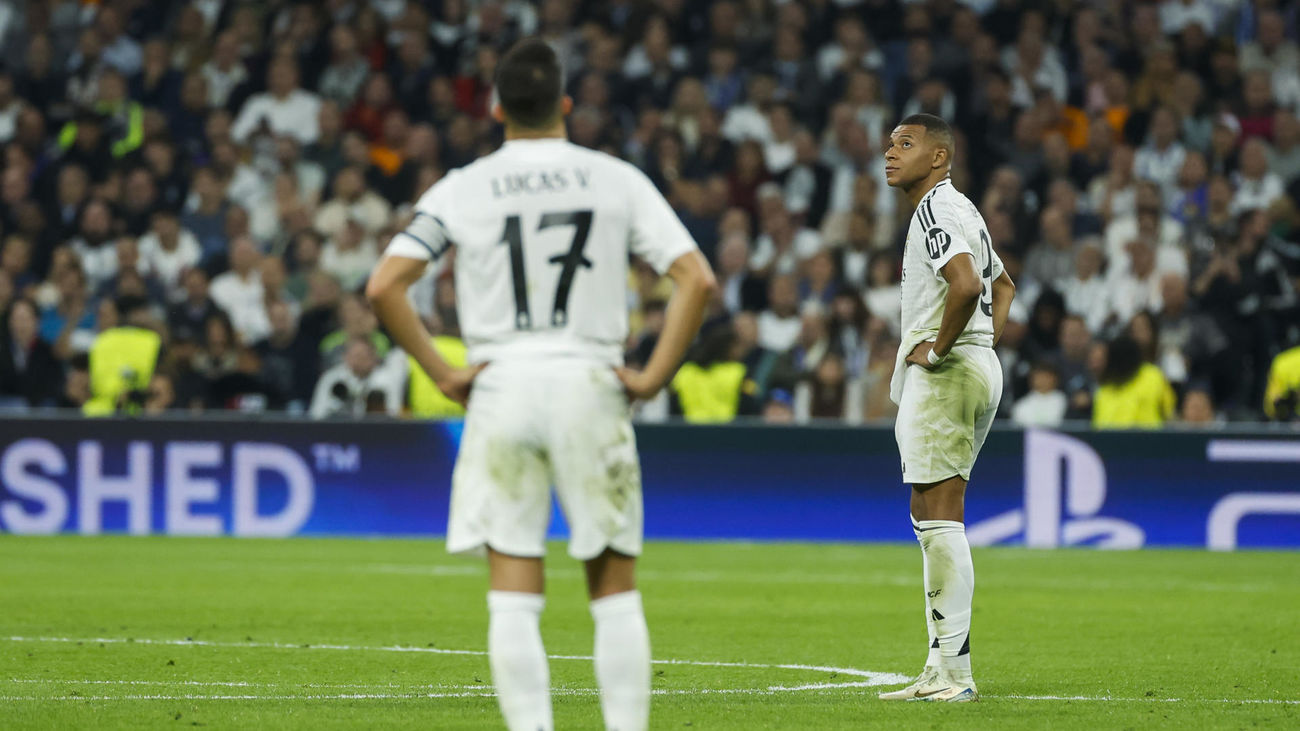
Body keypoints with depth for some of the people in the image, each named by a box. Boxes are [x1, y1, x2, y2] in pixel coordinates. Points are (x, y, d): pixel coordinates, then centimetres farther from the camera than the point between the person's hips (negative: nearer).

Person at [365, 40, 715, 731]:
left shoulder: (460, 189, 2)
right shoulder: (617, 180, 3)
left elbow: (383, 286, -6)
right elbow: (698, 279, -5)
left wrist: (441, 373, 0)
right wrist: (653, 376, -1)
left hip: (502, 389, 0)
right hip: (591, 388, 0)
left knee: (513, 597, 1)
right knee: (615, 591, 7)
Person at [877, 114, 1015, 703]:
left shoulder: (937, 210, -13)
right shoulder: (960, 209, 20)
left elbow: (966, 284, -30)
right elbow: (1002, 285, 34)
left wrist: (938, 348, -18)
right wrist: (985, 342, 20)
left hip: (943, 374, -11)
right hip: (979, 369, 11)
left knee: (939, 518, -10)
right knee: (931, 517, 13)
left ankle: (954, 671, -11)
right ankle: (942, 669, 14)